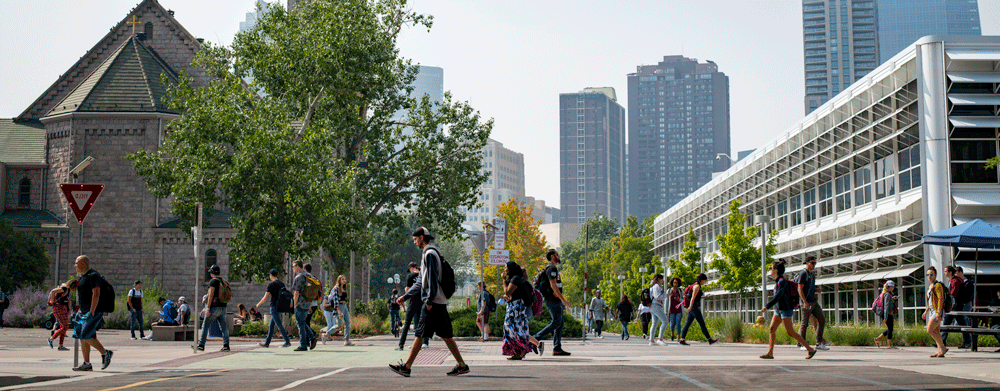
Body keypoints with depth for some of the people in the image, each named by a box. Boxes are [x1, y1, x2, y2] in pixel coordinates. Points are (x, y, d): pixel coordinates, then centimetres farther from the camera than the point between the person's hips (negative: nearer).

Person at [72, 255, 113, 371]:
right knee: (82, 337, 5)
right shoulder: (83, 277, 19)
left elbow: (96, 294, -20)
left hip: (93, 311, -10)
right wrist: (80, 311, 20)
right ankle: (86, 364, 6)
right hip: (84, 312, 10)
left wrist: (92, 312, -24)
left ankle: (105, 353, -2)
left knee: (86, 336, -16)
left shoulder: (93, 276, -13)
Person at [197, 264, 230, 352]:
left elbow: (211, 295, -16)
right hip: (223, 307, 7)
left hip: (214, 307, -7)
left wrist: (208, 308, -16)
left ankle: (201, 345, 6)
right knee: (224, 326, 5)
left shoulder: (213, 281, -9)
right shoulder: (224, 282, 13)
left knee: (205, 325, 3)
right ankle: (226, 345, -3)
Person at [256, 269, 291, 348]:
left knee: (279, 325, -9)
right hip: (280, 307, 8)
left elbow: (265, 298, -11)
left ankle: (288, 341, -15)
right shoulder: (282, 284, 12)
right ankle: (267, 343, 17)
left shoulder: (271, 284, -10)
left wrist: (258, 304, 5)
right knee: (271, 325, 13)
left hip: (274, 307, -8)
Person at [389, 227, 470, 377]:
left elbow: (432, 279, -18)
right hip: (440, 302, 10)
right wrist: (405, 296, 24)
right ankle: (461, 365, 7)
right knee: (445, 335, 8)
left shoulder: (430, 254, -10)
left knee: (420, 334, -6)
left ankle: (407, 366, -3)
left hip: (433, 302, -10)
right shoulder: (426, 254, 22)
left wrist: (429, 301, -19)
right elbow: (420, 282, 27)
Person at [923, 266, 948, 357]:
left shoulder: (937, 285, -11)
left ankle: (943, 348, -8)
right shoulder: (930, 286, 17)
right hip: (932, 311, 10)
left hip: (937, 311, -10)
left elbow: (941, 299, -19)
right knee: (936, 332, 7)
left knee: (930, 330, -14)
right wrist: (926, 312, 24)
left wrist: (938, 312, -25)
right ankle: (940, 351, 7)